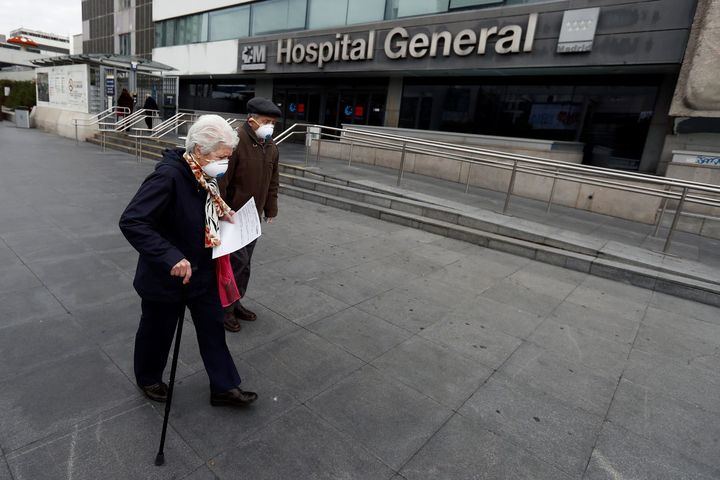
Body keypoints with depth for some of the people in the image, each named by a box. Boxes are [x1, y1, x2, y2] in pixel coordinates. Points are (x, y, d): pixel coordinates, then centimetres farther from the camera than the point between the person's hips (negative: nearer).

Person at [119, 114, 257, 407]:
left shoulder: (204, 176, -3)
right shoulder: (168, 175, -27)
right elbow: (131, 222, -32)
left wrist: (221, 213, -2)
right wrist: (171, 258, -38)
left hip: (203, 273, 7)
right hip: (166, 277, -7)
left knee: (213, 328, 14)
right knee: (158, 331, 18)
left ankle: (224, 387, 31)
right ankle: (148, 379, 47)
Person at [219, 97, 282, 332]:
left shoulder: (271, 147, 7)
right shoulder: (235, 141, -19)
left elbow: (272, 181, 16)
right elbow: (220, 180, -21)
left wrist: (270, 209, 17)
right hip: (232, 215, -7)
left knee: (245, 263, 14)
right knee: (237, 260, -6)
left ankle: (235, 302, 31)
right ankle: (224, 306, 15)